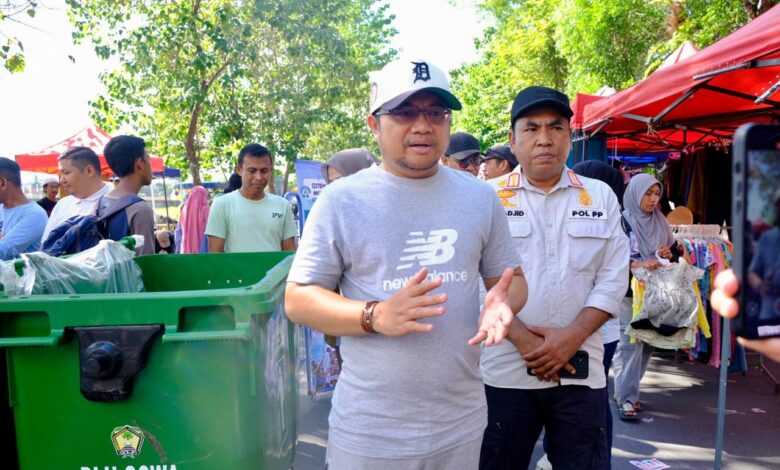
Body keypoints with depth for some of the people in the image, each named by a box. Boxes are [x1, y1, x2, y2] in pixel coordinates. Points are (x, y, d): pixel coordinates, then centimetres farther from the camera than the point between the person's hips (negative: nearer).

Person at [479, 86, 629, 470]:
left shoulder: (601, 196, 8)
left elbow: (612, 279, 2)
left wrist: (571, 338, -11)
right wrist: (524, 340, -13)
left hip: (581, 371, 2)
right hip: (505, 370, -1)